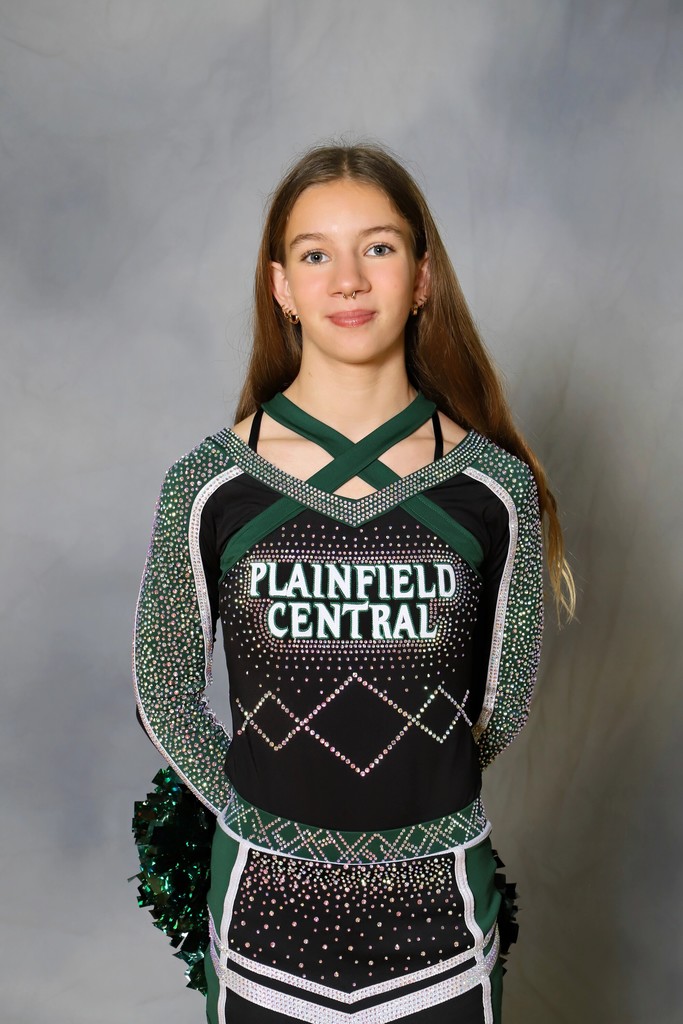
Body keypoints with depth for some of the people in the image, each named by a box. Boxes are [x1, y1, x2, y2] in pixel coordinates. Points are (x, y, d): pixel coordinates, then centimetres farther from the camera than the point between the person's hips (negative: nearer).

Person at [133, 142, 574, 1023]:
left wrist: (416, 792, 8)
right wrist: (260, 813, 4)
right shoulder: (209, 485, -10)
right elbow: (165, 693, 1)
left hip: (439, 896, 1)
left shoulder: (495, 487, -9)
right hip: (265, 898, 0)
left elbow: (503, 701, 3)